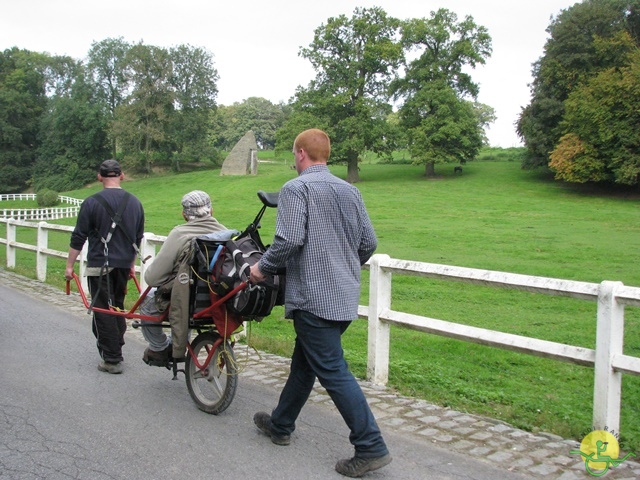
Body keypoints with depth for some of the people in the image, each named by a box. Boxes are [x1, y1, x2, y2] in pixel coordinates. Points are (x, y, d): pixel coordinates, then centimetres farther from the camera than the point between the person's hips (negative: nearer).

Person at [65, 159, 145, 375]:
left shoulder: (92, 203, -9)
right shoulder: (134, 203, 6)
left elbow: (78, 237, -7)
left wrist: (70, 265, 2)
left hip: (99, 266, -5)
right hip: (123, 266, 5)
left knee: (103, 312, 0)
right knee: (118, 308, 18)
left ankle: (111, 360, 0)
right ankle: (116, 351, 26)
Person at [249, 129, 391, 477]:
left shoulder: (296, 188, -10)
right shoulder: (349, 191, 11)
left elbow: (289, 240, -21)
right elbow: (369, 242, 11)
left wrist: (262, 268, -4)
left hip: (314, 297, -8)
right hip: (345, 297, 8)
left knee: (332, 372, -4)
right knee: (304, 362, 20)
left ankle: (371, 447, -4)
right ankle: (280, 425, 35)